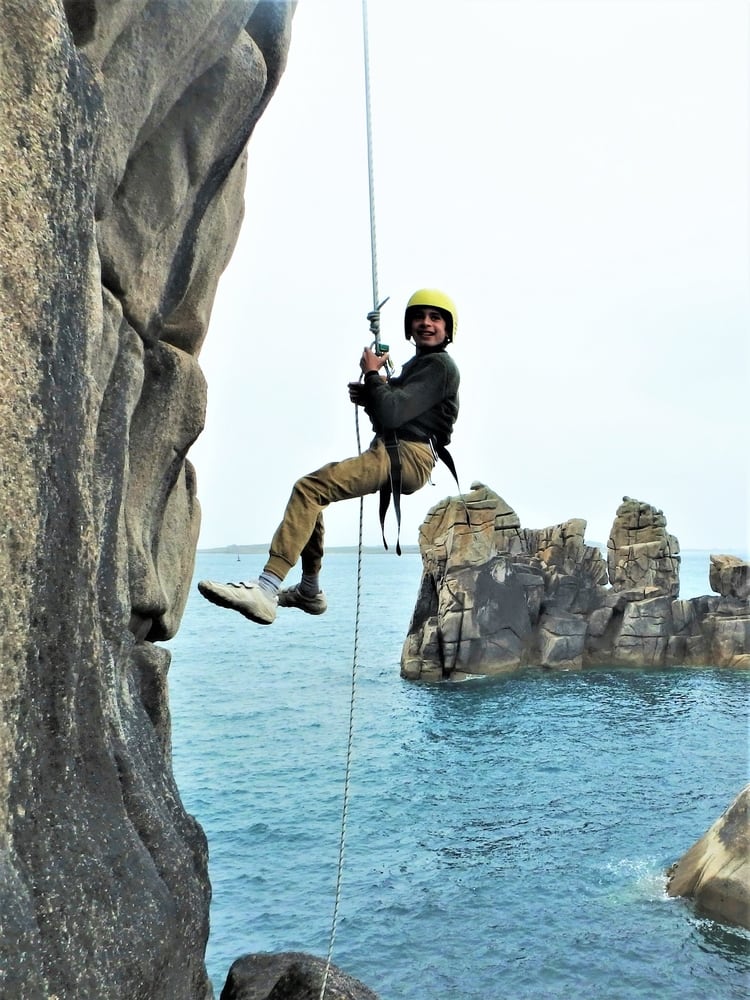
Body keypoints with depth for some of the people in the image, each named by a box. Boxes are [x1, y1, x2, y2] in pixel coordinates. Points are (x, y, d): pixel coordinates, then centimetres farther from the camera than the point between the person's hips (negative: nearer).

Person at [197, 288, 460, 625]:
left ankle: (266, 590, -35)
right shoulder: (418, 364, 27)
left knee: (309, 488, -24)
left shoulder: (439, 365, -6)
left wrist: (372, 374, -3)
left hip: (407, 457, -11)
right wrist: (368, 396, 6)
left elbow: (393, 413, -18)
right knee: (312, 493, 20)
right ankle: (310, 592, 25)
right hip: (389, 452, 11)